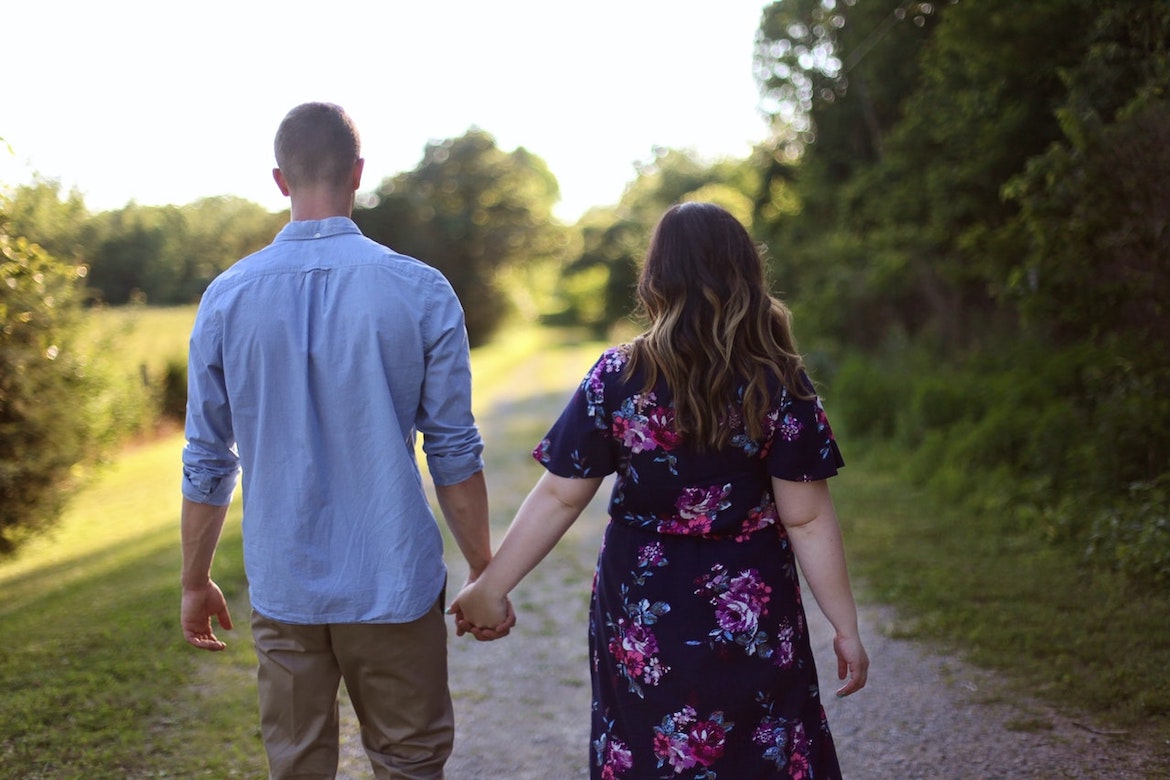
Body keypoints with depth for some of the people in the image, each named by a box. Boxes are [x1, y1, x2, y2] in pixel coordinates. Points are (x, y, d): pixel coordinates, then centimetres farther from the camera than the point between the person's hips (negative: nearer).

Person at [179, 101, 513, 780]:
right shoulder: (421, 292, -9)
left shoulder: (226, 298, -3)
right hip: (394, 588, -2)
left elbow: (208, 464, 2)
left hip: (284, 591, 2)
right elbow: (455, 455, -6)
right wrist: (485, 576, 6)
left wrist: (196, 581, 15)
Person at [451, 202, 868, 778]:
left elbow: (558, 498, -7)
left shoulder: (617, 377, -8)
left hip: (640, 623, 1)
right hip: (753, 622, -1)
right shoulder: (780, 385, -10)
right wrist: (846, 629, -2)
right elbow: (806, 519, -10)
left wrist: (489, 588, 2)